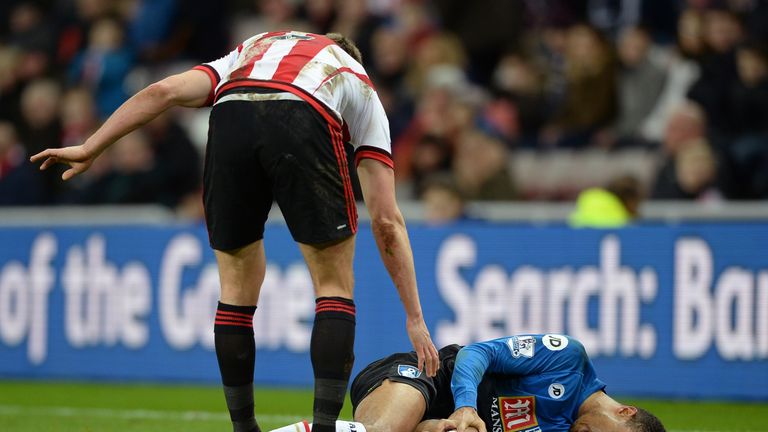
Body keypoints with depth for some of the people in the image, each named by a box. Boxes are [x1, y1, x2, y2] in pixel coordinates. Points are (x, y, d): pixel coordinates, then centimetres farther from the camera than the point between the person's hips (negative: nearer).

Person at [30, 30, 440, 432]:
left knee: (237, 290, 21)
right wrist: (414, 318, 32)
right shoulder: (361, 86, 36)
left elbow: (164, 91, 21)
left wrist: (89, 149, 20)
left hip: (230, 125, 2)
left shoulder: (248, 52, 42)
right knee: (334, 286, 17)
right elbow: (386, 221, 30)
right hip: (305, 129, -2)